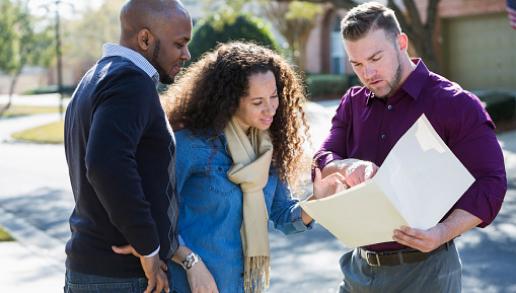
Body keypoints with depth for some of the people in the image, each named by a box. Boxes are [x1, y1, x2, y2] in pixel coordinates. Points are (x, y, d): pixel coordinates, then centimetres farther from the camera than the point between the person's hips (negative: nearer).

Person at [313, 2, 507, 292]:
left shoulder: (456, 104, -10)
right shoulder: (353, 103, 7)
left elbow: (490, 184, -14)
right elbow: (321, 164, 2)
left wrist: (444, 232, -29)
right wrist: (346, 167, -22)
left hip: (425, 268, -5)